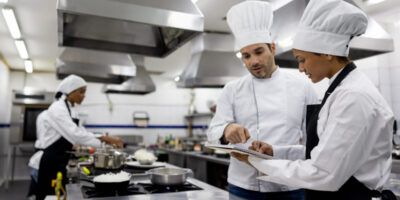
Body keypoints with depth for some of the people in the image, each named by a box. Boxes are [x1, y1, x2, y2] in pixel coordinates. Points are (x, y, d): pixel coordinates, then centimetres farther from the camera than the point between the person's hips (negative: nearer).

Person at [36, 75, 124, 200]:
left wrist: (103, 138, -1)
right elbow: (75, 134, -29)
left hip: (61, 161, 9)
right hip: (52, 161, -9)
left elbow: (79, 133, 15)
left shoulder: (70, 109, 11)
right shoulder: (57, 108, -18)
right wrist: (103, 140, -29)